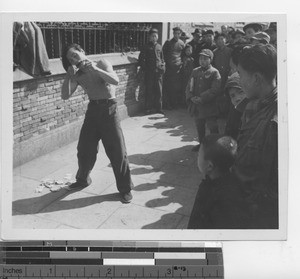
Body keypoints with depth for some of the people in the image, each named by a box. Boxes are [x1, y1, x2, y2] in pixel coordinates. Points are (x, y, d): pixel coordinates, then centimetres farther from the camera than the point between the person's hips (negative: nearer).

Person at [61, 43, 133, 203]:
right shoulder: (78, 76, 6)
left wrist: (94, 69, -24)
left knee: (118, 152, -5)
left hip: (109, 109, -4)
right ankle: (83, 179, 37)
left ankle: (125, 189, 9)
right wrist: (69, 75, -14)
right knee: (84, 149, 11)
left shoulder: (102, 64, -3)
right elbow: (65, 96, -5)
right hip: (92, 110, 4)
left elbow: (115, 81, -19)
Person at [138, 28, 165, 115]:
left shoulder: (159, 47, 12)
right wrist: (145, 69, -5)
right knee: (149, 91, 0)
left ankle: (158, 108, 13)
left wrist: (163, 67, 7)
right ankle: (148, 108, 8)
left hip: (158, 72, 3)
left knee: (159, 91, 4)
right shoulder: (146, 47, 1)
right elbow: (141, 59, 1)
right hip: (149, 72, -3)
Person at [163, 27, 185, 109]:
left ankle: (175, 103, 14)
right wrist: (167, 61, 1)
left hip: (178, 67, 3)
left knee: (177, 87, 3)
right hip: (169, 67, -2)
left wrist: (181, 62, 8)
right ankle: (167, 104, 6)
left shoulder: (182, 43, 10)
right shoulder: (168, 42, 3)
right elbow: (164, 53, 7)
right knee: (168, 85, -2)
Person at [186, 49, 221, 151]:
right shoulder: (195, 71, 10)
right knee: (199, 127, 17)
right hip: (196, 106, 5)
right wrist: (191, 97, -11)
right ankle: (201, 143, 33)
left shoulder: (214, 72, -6)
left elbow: (215, 90, -14)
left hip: (209, 106, -5)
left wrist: (202, 99, -20)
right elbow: (189, 86, 7)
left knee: (213, 128, -2)